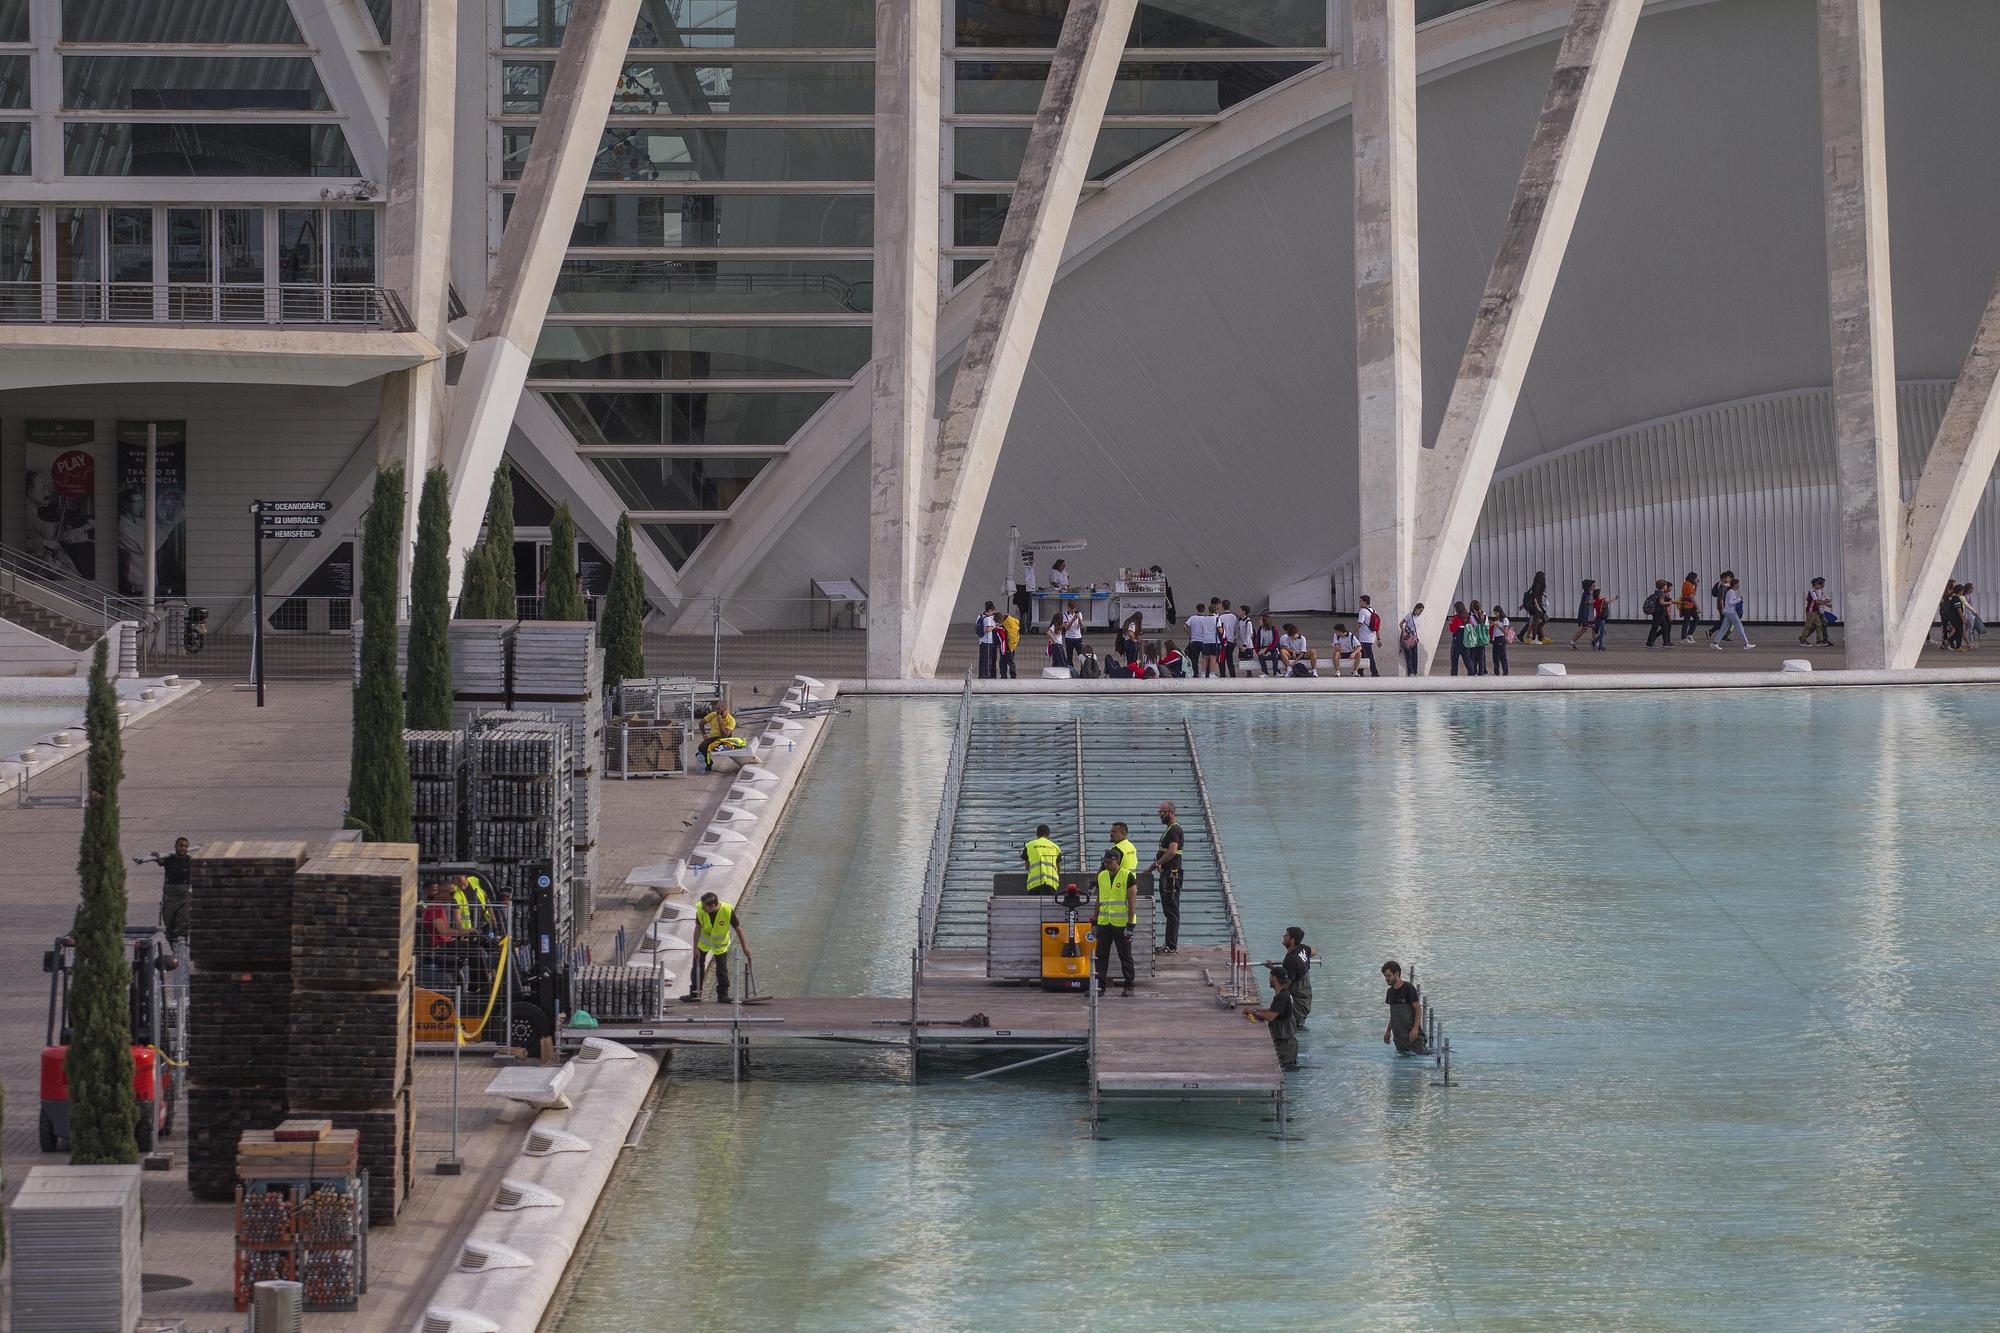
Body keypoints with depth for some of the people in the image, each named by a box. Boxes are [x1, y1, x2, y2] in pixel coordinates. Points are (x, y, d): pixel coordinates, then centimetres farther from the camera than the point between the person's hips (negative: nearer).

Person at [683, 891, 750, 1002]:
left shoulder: (728, 911, -32)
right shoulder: (700, 910, -28)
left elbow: (738, 929, -20)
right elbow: (698, 929, -17)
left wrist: (745, 948, -16)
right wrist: (695, 948, -17)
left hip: (720, 944, -1)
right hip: (703, 942, 2)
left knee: (722, 969, 1)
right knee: (698, 967, 6)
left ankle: (723, 994, 15)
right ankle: (695, 994, 16)